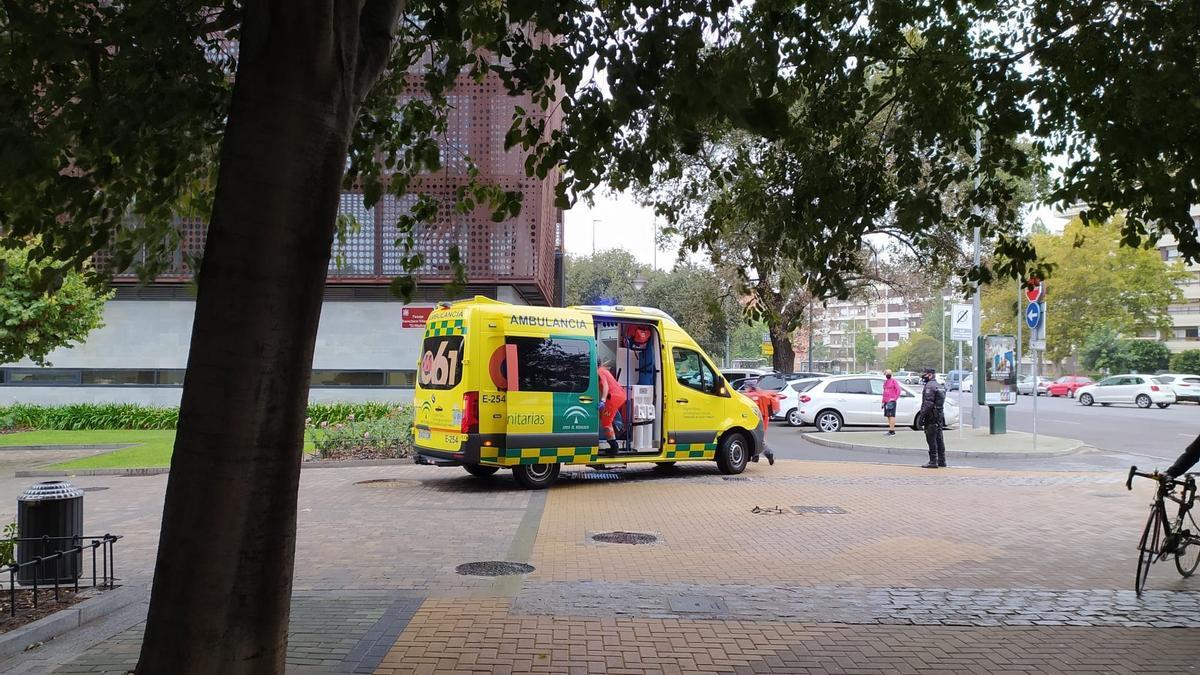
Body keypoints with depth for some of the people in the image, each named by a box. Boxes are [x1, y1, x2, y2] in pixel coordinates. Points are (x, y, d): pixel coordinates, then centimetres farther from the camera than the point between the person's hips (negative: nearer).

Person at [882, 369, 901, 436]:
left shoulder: (893, 381, -5)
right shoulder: (885, 382, 18)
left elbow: (898, 390, -10)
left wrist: (894, 398, -14)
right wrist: (883, 401, 21)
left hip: (891, 402, -8)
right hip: (886, 402, 8)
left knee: (892, 416, -10)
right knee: (888, 416, 9)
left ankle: (892, 431, -13)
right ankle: (890, 430, 13)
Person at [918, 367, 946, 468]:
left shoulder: (930, 386, -14)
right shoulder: (940, 386, 17)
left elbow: (928, 403, -20)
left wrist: (922, 416, -18)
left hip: (931, 417, -10)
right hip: (940, 415, 10)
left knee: (931, 439, -7)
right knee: (939, 438, 13)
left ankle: (933, 462, -6)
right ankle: (941, 461, 17)